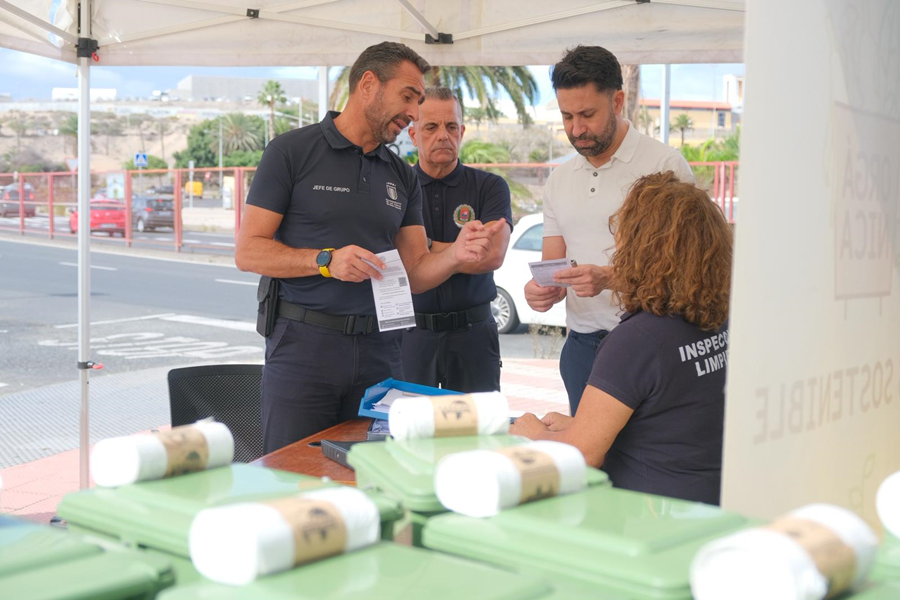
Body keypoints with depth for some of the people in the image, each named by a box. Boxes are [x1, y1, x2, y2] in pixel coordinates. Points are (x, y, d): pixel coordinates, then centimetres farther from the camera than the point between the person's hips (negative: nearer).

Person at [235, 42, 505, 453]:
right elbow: (248, 252, -6)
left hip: (378, 351, 5)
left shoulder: (402, 177, 15)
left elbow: (414, 273, 11)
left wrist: (455, 256, -9)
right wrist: (326, 261, -18)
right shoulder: (292, 152, -1)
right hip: (303, 344, -4)